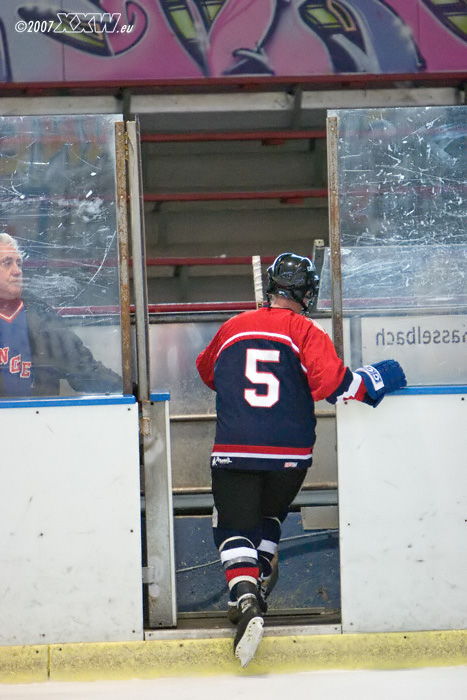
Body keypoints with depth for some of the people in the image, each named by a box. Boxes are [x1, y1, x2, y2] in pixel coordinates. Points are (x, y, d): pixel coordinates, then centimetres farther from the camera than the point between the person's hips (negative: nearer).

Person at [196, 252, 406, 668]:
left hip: (234, 450, 0)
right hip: (290, 453, 0)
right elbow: (331, 383, -16)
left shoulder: (233, 328, 10)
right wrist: (375, 380, -1)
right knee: (268, 516, 26)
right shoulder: (304, 331, -2)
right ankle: (256, 583, 21)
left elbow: (207, 371, 29)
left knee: (235, 526, 1)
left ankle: (245, 598, -21)